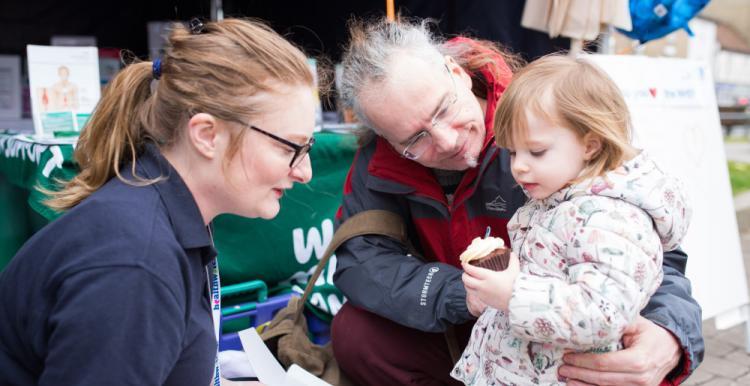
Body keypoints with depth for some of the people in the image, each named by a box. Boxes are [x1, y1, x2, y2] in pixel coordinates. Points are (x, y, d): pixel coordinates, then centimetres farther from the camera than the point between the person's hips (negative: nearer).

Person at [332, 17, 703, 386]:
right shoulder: (381, 158, -13)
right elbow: (356, 258, -16)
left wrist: (671, 340, -43)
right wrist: (466, 295, -31)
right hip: (456, 337, 3)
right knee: (354, 330, -20)